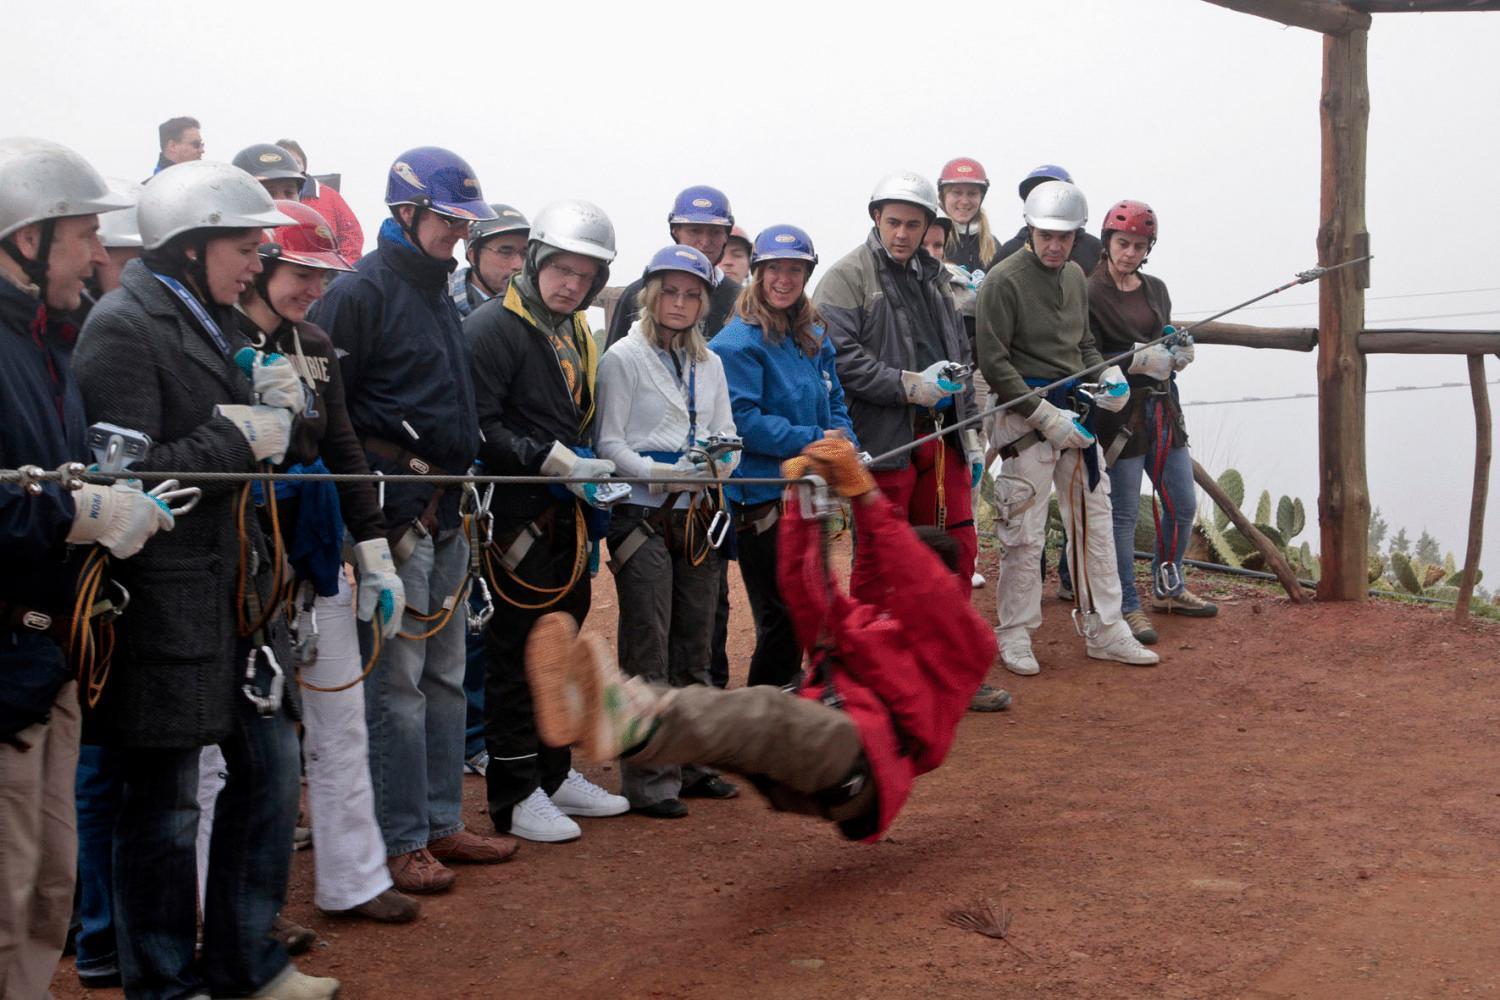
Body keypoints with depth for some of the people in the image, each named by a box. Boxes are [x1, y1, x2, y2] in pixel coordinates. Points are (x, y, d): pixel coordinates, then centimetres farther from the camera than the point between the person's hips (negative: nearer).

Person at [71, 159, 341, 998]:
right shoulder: (124, 326, -13)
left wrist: (278, 409, 0)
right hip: (164, 597, -9)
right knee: (166, 801, 3)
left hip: (239, 584, 9)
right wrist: (241, 436, -16)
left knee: (271, 765, 14)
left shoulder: (216, 322, 16)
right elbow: (130, 471, -21)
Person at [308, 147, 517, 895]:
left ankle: (441, 823, 25)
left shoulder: (438, 291, 18)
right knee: (396, 680, -4)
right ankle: (400, 842, 5)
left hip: (445, 514, 9)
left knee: (444, 675, 14)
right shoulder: (361, 292, -10)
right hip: (394, 514, -9)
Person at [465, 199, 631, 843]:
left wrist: (590, 476, 9)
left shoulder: (577, 336, 16)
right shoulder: (494, 327, -12)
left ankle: (554, 774, 30)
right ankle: (515, 796, 7)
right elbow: (479, 427, -20)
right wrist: (550, 460, -23)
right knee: (517, 654, -2)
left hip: (566, 517, 9)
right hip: (518, 519, -9)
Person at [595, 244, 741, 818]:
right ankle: (648, 781, 1)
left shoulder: (709, 363, 15)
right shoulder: (624, 358, -3)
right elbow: (608, 444, -8)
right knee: (648, 656, -4)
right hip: (643, 517, -6)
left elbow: (728, 439, 13)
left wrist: (718, 464, -9)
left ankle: (691, 764, 22)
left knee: (694, 649, 12)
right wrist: (664, 473, -21)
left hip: (698, 516, 6)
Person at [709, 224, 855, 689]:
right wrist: (811, 440, -19)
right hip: (762, 494, -8)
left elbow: (835, 404, 17)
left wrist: (841, 440, -5)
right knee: (780, 616, -2)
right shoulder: (737, 342, -12)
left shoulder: (814, 338, 12)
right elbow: (742, 420, -19)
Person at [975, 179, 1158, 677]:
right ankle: (1015, 636, 11)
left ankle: (1104, 631, 21)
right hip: (1027, 415, -7)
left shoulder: (1075, 276, 13)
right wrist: (1046, 415, -17)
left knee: (1094, 523, 11)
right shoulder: (1004, 280, -11)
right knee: (1024, 533, -3)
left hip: (1077, 410, 7)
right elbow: (994, 361, -14)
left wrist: (1109, 374, 3)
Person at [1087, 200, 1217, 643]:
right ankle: (1127, 607, 9)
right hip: (1120, 412, -7)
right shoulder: (1090, 293, -9)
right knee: (1124, 513, -2)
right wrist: (1136, 360, -23)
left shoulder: (1155, 289, 12)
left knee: (1183, 505, 13)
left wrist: (1178, 353, -2)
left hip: (1163, 408, 7)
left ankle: (1167, 588, 33)